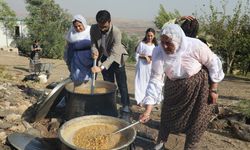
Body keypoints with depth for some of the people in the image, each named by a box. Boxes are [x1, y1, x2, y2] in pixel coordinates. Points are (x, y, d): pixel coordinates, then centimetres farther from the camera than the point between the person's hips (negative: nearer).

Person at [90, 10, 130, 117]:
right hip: (104, 58, 4)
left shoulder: (116, 32, -34)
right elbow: (93, 43, -8)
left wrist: (101, 67, -48)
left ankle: (125, 105, 10)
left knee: (121, 83, 0)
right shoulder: (93, 29, -20)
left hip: (117, 58, -4)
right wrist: (94, 51, -33)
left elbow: (114, 54, -38)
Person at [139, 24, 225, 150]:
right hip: (173, 87, 2)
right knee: (167, 116, 15)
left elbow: (213, 63, -14)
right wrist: (148, 110, -30)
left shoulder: (195, 46, -30)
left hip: (198, 86, -2)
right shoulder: (158, 52, -26)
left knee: (195, 120, 7)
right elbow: (155, 80, -25)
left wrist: (213, 90, -11)